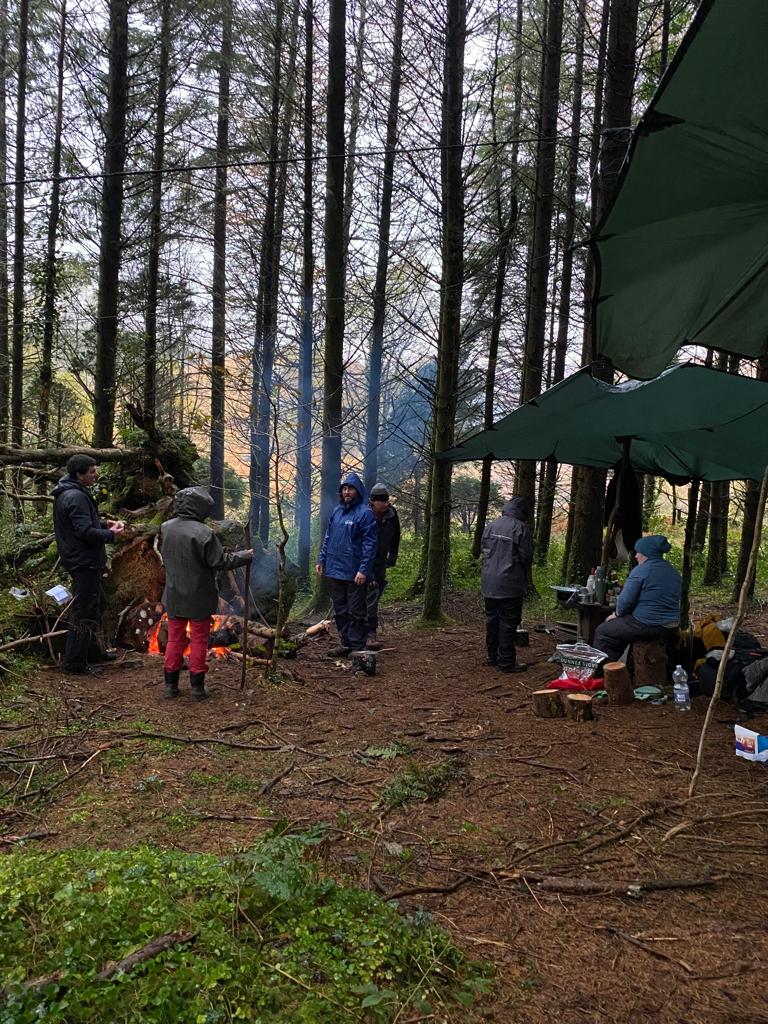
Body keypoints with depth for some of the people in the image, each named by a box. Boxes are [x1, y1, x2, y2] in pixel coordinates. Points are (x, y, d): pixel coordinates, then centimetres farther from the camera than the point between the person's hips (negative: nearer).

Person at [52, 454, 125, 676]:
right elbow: (86, 532, -26)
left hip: (85, 561, 11)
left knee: (96, 604, 23)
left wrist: (104, 523, 9)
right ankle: (75, 663, 4)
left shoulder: (68, 493, 13)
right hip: (84, 562, -11)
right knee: (83, 612, -4)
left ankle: (93, 650, 37)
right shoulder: (76, 497, -21)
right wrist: (110, 534, -12)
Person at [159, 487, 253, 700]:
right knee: (199, 640, 8)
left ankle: (171, 685, 21)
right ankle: (197, 686, 14)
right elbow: (221, 562, -17)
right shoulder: (204, 533, -21)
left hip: (174, 596, 5)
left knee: (174, 638, 15)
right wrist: (245, 555, -4)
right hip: (199, 598, -5)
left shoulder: (165, 528, -2)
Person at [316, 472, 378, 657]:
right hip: (336, 569, 7)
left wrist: (363, 569, -19)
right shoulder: (337, 510, 11)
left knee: (356, 612, 1)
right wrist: (322, 559, 11)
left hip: (355, 572, -7)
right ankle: (345, 644, 24)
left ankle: (357, 648, 9)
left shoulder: (365, 513, -10)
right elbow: (328, 537, 18)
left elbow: (370, 543, -14)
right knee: (340, 610, 14)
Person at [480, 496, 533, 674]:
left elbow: (483, 549, 12)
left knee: (492, 619, 16)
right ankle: (506, 662, 5)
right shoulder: (521, 528, -14)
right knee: (508, 623, 1)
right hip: (510, 584, -6)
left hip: (489, 584, 6)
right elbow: (527, 557, -11)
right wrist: (523, 572, 10)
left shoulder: (490, 526, 4)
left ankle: (492, 656, 27)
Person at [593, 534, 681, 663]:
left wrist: (617, 614, 5)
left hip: (647, 626, -9)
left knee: (601, 632, 8)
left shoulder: (641, 570, -13)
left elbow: (626, 600, -15)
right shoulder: (674, 573, 11)